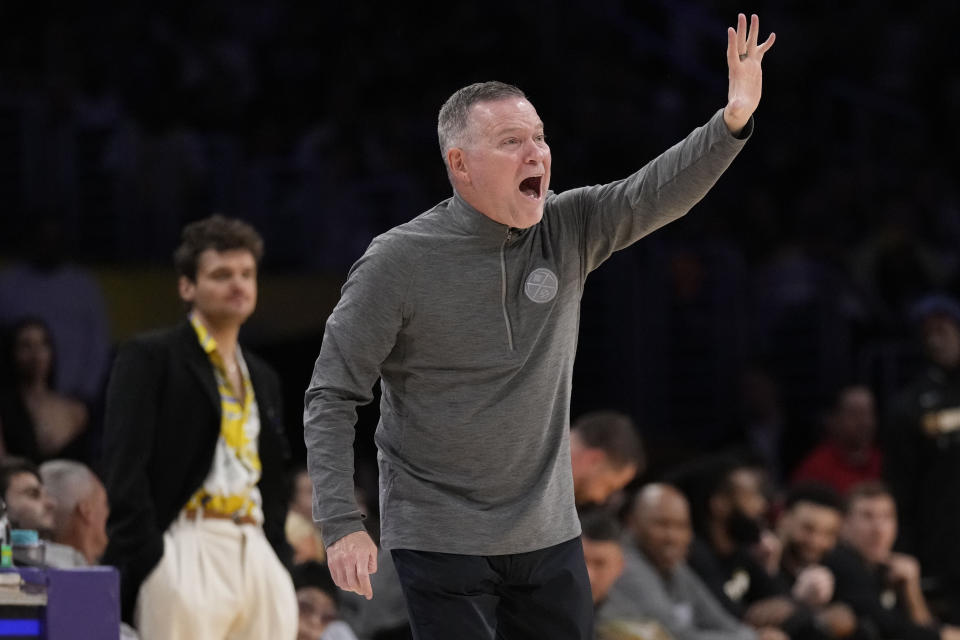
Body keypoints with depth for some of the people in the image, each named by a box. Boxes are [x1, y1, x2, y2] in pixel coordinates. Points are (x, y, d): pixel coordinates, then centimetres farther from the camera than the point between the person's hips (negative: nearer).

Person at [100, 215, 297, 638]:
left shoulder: (263, 378, 24)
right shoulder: (150, 357, 1)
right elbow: (124, 467, -7)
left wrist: (278, 562, 15)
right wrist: (145, 560, -15)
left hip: (256, 554, 7)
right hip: (187, 551, -7)